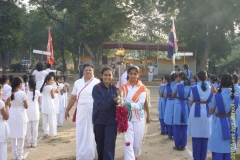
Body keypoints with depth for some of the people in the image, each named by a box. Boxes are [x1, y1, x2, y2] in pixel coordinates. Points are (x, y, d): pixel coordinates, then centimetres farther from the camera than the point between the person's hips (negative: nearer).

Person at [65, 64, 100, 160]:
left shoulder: (97, 83, -1)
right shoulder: (78, 83, 10)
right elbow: (73, 98, 14)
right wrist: (67, 110, 13)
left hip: (93, 112, -3)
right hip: (81, 112, 3)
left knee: (91, 133, 3)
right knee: (81, 134, 4)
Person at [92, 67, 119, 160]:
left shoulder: (115, 88, 0)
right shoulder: (97, 88, -9)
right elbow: (100, 105, -21)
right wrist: (113, 100, -30)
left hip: (111, 121, 0)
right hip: (99, 121, 0)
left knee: (109, 146, -8)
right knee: (100, 145, 16)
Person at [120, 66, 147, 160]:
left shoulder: (142, 88, -1)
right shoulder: (123, 87, 3)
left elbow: (140, 104, -13)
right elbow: (121, 102, -5)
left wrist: (128, 104, -28)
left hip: (138, 119, 0)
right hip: (126, 119, 0)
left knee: (137, 143, 13)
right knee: (128, 144, -9)